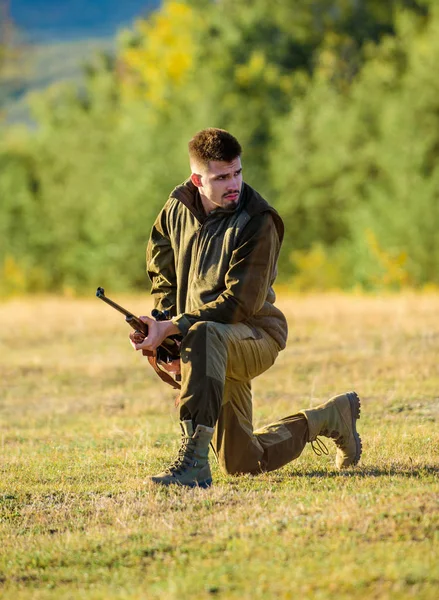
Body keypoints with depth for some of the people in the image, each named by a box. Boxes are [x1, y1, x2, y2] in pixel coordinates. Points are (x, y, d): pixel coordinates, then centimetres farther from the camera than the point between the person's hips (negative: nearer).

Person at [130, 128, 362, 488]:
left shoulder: (258, 223, -18)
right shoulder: (178, 209, 0)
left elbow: (241, 303, -23)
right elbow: (162, 273, 15)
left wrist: (173, 328, -28)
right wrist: (164, 327, -3)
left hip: (257, 335, -6)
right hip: (220, 350, 7)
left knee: (204, 336, -42)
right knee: (244, 464, 11)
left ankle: (194, 461, -46)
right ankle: (332, 417, 37)